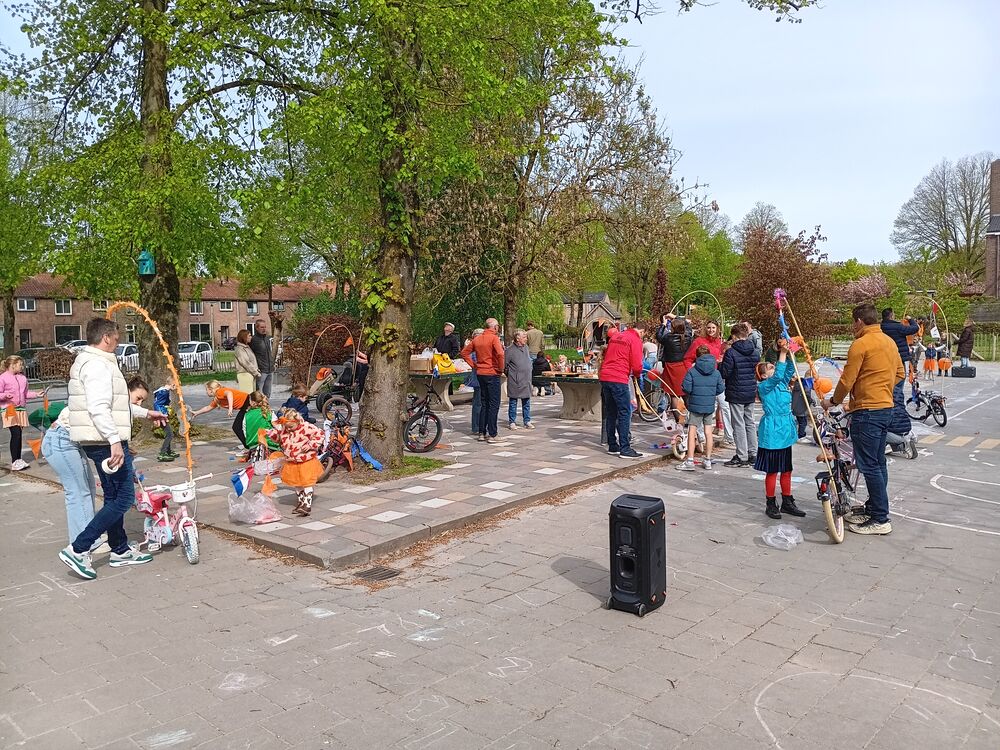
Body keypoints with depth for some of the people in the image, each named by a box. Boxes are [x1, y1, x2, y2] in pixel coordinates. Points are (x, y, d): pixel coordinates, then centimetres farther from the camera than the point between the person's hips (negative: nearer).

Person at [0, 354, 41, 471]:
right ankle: (14, 462, -8)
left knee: (19, 435, 9)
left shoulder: (22, 378, 13)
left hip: (21, 409, 6)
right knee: (16, 434, -13)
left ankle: (18, 460, 18)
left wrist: (36, 394, 8)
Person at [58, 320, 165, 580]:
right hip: (107, 443, -11)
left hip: (101, 442, 11)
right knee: (123, 499, -7)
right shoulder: (98, 365, -14)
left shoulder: (89, 362, 21)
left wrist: (145, 413, 34)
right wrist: (114, 440, -30)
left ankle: (120, 550, 26)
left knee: (114, 498, 17)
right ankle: (78, 549, -6)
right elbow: (98, 408, -26)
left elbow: (112, 403, 30)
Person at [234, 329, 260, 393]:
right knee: (247, 394, -11)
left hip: (252, 374, 9)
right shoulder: (239, 349, -10)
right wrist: (256, 372, -13)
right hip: (244, 374, -9)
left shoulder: (247, 347, 18)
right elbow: (246, 363, -15)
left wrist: (257, 370, 6)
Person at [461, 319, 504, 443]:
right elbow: (500, 354, -26)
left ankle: (482, 433, 16)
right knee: (494, 404, 0)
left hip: (480, 373, 6)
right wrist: (501, 368, -13)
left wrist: (474, 365, 10)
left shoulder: (477, 339, 9)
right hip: (492, 373, -6)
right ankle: (492, 435, 0)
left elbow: (464, 352, 13)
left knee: (484, 403, 15)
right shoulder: (494, 338, -12)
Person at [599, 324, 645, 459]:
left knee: (610, 413, 14)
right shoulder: (635, 340, -3)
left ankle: (612, 446, 20)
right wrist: (637, 374, 14)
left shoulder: (615, 337, 20)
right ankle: (625, 449, -6)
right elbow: (636, 366, -8)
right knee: (625, 413, -4)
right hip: (619, 379, -8)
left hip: (604, 377, 8)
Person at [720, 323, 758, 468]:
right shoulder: (754, 352, 5)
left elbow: (724, 373, -16)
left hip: (736, 393, -6)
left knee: (739, 424, -1)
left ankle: (742, 457, 2)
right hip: (751, 393, 6)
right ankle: (753, 455, 19)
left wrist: (720, 365, 3)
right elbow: (758, 370, 14)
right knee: (750, 422, 14)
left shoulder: (731, 352, -16)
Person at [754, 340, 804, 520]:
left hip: (785, 431, 8)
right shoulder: (764, 386, -10)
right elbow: (778, 375, -25)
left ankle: (787, 502, 22)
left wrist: (788, 353, -6)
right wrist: (782, 353, -23)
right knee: (772, 471, 0)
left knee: (786, 469, 13)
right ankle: (771, 504, 10)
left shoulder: (781, 383, 13)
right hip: (772, 432, -8)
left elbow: (789, 370, 9)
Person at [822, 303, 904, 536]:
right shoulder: (890, 342, 12)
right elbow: (899, 374, 20)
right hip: (886, 408, 10)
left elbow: (847, 380, -12)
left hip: (867, 411, -10)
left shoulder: (860, 344, -14)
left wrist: (833, 401, 3)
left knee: (869, 465, -5)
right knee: (878, 463, 15)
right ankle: (872, 510, 25)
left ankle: (880, 520, -1)